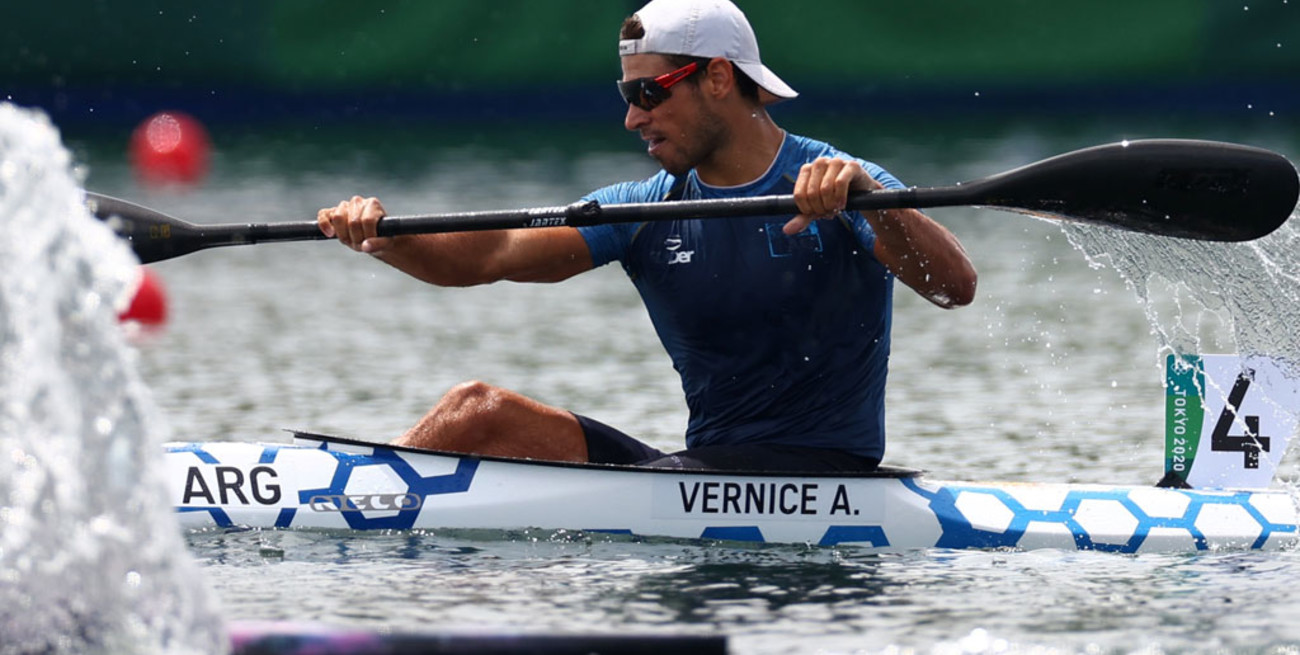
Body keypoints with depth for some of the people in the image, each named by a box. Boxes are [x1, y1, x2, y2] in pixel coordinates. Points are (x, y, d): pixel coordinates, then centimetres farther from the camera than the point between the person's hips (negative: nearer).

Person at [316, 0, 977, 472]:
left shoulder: (843, 191, -6)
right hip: (705, 467, 6)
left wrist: (864, 191, -39)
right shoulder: (646, 209, 9)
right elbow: (492, 254, -2)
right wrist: (384, 239, -21)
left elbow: (956, 287, -22)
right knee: (479, 412, -7)